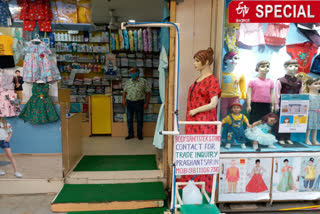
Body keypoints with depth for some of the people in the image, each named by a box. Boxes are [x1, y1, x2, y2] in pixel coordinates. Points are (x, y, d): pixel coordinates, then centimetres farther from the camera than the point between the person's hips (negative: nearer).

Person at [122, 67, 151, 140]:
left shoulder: (143, 81, -2)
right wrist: (123, 99, -3)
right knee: (129, 119, 8)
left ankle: (140, 135, 19)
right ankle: (130, 134, 22)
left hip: (139, 102, -3)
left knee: (139, 120, 5)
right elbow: (125, 91, 13)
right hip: (129, 102, 4)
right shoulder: (128, 82, 10)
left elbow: (148, 92, -2)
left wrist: (146, 103, -7)